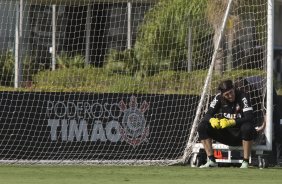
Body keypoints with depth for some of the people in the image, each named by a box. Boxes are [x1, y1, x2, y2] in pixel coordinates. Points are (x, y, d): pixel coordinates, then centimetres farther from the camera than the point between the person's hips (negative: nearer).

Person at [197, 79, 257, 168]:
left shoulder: (242, 97, -17)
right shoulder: (218, 98, -2)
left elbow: (249, 118, -27)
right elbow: (207, 115, -6)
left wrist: (231, 122, -41)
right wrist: (212, 120, -31)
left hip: (240, 134, -4)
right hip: (225, 135, 4)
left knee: (247, 128, -39)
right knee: (202, 127, -13)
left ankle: (245, 162, -29)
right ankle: (211, 160, -14)